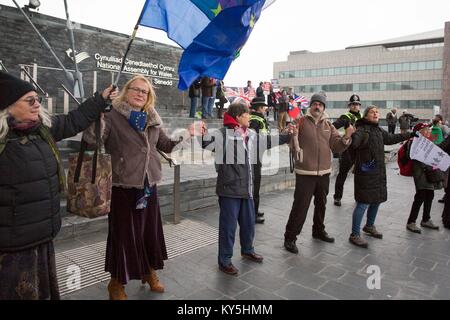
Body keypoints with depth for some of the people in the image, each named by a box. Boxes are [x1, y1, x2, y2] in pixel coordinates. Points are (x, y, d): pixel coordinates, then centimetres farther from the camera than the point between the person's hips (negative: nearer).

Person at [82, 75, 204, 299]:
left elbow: (167, 146, 18)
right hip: (124, 186, -5)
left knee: (150, 231, 16)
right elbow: (91, 139, -19)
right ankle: (117, 283, 27)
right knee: (123, 234, 5)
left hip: (149, 185, 6)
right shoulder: (113, 116, -7)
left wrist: (188, 134, 11)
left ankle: (149, 272, 39)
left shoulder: (151, 120, 11)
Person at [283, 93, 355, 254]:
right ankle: (290, 238, 7)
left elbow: (337, 146, 5)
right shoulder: (301, 122, -5)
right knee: (300, 206, -5)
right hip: (305, 173, -6)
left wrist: (346, 137, -11)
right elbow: (291, 143, -12)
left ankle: (319, 230, 41)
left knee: (321, 204, 21)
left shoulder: (328, 126, 10)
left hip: (324, 172, 6)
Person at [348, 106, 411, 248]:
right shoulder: (362, 129, -14)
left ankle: (369, 226, 42)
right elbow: (354, 143, -32)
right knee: (363, 203, -7)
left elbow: (391, 138, 31)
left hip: (378, 172, 9)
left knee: (377, 200, 20)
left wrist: (409, 135, 39)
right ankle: (354, 235, 4)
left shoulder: (379, 130, 12)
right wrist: (351, 134, -51)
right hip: (365, 172, -9)